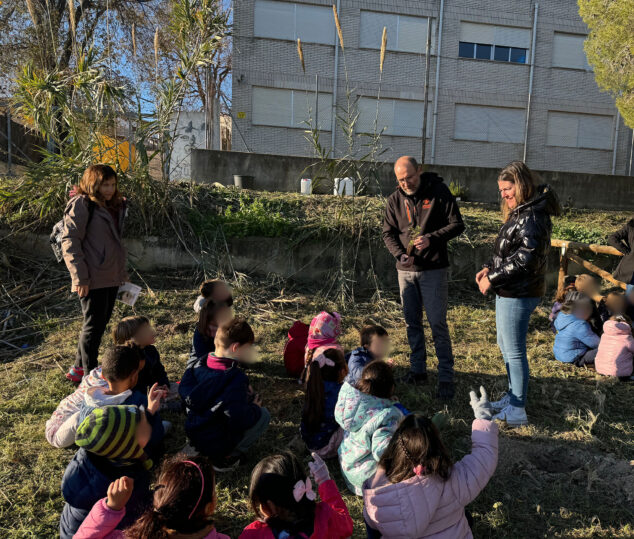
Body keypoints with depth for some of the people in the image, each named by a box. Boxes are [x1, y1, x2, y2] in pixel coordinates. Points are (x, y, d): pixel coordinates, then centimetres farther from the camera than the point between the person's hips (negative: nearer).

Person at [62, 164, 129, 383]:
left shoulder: (114, 205, 15)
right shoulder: (81, 205, -11)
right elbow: (69, 242, -16)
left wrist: (122, 271, 20)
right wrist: (80, 277, -20)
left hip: (111, 277, 9)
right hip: (93, 280, -9)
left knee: (100, 324, 15)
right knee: (94, 326, -1)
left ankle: (79, 368, 30)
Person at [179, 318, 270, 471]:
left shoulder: (200, 365, -5)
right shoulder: (235, 378, -27)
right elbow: (240, 419, -31)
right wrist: (255, 408, -6)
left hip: (193, 435, 7)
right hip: (217, 444, -7)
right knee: (264, 414, 4)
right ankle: (226, 457, 1)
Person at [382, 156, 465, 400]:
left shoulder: (439, 192, -6)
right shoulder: (395, 199, 5)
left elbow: (457, 225, -5)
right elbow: (388, 233, 8)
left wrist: (432, 238, -20)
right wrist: (400, 254, -10)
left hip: (433, 269, -4)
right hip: (405, 270, 5)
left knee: (438, 323, -5)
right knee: (412, 322, 12)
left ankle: (446, 377, 4)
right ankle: (418, 370, 25)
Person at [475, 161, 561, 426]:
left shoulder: (532, 216, -20)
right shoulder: (519, 212, 13)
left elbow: (525, 258, -25)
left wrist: (492, 278, -19)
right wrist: (489, 268, 3)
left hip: (519, 294, -11)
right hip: (508, 292, 11)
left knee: (514, 351, -1)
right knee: (505, 345, 20)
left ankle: (517, 411, 11)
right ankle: (513, 397, 35)